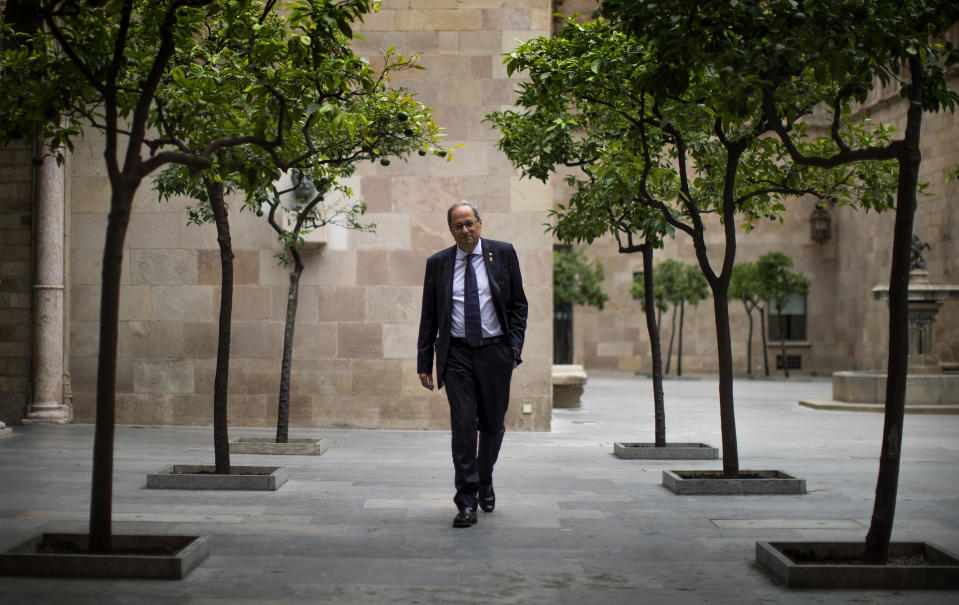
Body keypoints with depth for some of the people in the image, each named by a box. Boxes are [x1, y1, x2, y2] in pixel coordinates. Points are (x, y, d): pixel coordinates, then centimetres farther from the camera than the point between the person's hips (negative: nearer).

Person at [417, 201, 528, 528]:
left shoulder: (503, 253, 3)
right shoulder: (438, 263, 5)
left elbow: (518, 304, 6)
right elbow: (428, 317, 8)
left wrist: (515, 344, -6)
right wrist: (424, 362, 3)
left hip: (495, 352, 1)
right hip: (457, 354, 0)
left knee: (492, 425, 11)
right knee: (463, 426, -7)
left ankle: (485, 482, 36)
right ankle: (467, 502, -3)